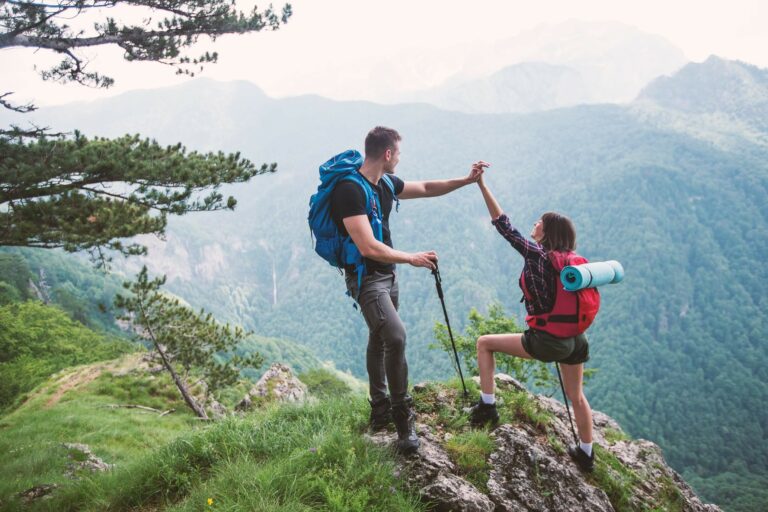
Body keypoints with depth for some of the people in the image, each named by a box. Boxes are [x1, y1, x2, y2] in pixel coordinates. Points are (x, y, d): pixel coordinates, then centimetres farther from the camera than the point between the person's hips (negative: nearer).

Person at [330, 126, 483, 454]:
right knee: (396, 336, -21)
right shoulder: (350, 190, -24)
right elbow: (368, 247, -29)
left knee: (379, 340, 17)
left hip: (387, 274, 9)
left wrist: (467, 180, 12)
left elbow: (427, 189, 19)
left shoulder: (386, 184, 4)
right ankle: (402, 417, -6)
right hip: (365, 277, -9)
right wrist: (412, 259, -21)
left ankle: (380, 410, 31)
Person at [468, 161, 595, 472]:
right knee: (576, 396, 24)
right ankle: (586, 455, 36)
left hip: (546, 341, -7)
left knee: (484, 343, 9)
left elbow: (504, 226, -15)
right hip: (576, 340, 7)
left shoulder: (536, 255, -14)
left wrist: (481, 184, -15)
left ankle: (487, 406, 10)